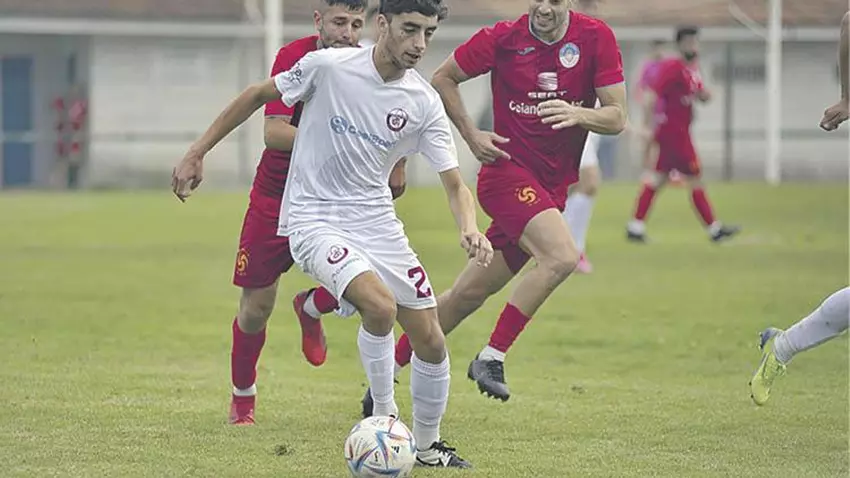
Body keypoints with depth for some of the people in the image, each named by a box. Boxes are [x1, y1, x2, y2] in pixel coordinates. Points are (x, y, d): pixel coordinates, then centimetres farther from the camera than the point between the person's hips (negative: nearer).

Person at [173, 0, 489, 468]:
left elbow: (454, 183, -2)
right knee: (380, 305, -30)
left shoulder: (424, 104, -4)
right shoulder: (328, 66, -14)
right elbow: (257, 96, 0)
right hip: (313, 220, -4)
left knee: (430, 340, 1)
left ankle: (427, 445, 25)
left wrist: (469, 229, -24)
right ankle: (384, 414, -8)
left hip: (376, 220, 5)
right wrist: (196, 154, 1)